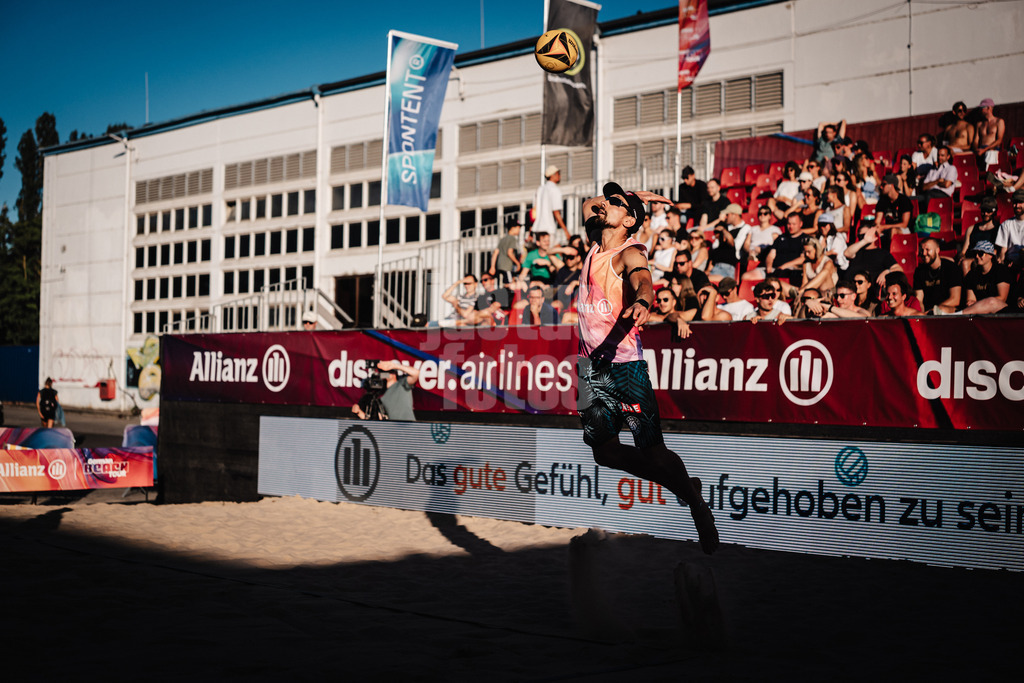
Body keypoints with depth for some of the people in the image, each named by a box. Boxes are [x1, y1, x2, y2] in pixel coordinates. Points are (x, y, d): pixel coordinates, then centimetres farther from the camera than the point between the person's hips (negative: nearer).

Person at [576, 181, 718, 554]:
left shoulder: (630, 253, -7)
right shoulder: (596, 246, 14)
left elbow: (642, 281, -30)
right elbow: (588, 205, 32)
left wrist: (642, 303, -52)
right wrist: (632, 195, 22)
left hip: (624, 362, -7)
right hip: (591, 365, 7)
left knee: (652, 450, -11)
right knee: (605, 451, 5)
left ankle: (698, 505, 8)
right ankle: (680, 485, 23)